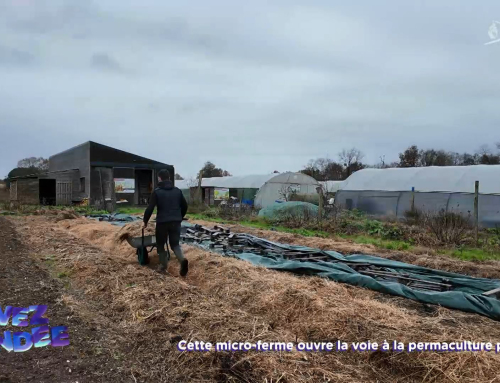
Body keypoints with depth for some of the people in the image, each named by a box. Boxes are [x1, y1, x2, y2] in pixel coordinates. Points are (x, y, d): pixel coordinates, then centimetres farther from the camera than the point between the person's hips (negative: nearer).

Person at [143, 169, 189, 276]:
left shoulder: (156, 192, -4)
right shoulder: (177, 191, 9)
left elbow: (150, 209, -8)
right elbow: (185, 206, 15)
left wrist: (145, 221, 7)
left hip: (162, 222, -3)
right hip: (176, 222, 3)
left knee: (160, 245, 15)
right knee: (175, 244, 11)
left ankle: (163, 267, 14)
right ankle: (182, 260, -15)